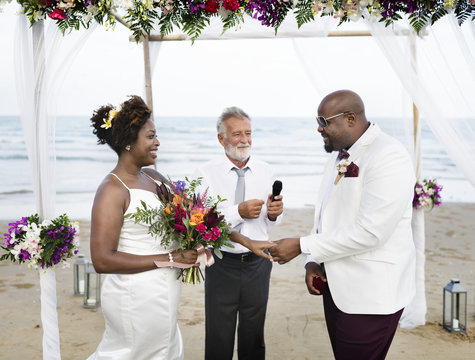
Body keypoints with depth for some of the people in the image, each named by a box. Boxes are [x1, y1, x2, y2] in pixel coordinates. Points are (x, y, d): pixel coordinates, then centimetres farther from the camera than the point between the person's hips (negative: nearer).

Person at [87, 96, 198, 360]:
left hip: (162, 295, 8)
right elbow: (102, 260, -21)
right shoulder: (113, 190, -16)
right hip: (137, 297, -8)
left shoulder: (154, 178, 7)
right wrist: (169, 258, -18)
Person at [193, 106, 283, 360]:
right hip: (222, 264, -3)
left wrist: (273, 213, -14)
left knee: (254, 339, 17)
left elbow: (271, 221, 8)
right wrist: (239, 212, -26)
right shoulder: (206, 173, -8)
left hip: (257, 263, 3)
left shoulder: (265, 171, 4)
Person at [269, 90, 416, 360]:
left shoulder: (389, 157, -19)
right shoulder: (339, 156, 11)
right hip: (336, 285, 8)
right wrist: (314, 261, 3)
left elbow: (369, 232, -25)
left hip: (370, 294, -8)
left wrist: (302, 246, -19)